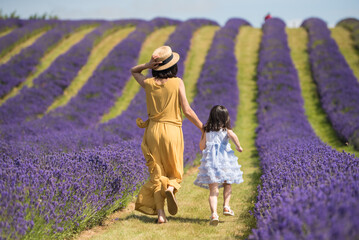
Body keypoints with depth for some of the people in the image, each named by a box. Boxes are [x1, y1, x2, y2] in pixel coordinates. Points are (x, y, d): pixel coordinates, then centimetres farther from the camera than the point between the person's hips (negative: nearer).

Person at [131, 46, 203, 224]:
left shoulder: (148, 83, 0)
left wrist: (147, 65, 0)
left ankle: (160, 213, 1)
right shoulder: (177, 83, -8)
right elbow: (187, 111, -10)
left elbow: (133, 71, 21)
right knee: (174, 171, 14)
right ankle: (171, 188, -20)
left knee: (156, 173, 9)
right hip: (172, 130, -2)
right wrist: (203, 128, 1)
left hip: (153, 130, 2)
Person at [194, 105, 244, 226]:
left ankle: (214, 213, -23)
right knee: (227, 184, 23)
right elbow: (233, 135, -17)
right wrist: (238, 146, -4)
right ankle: (226, 206, 12)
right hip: (224, 159, -1)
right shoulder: (226, 130, 4)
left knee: (213, 190, -6)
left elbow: (202, 146, 14)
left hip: (210, 161, 1)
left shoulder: (207, 131, 11)